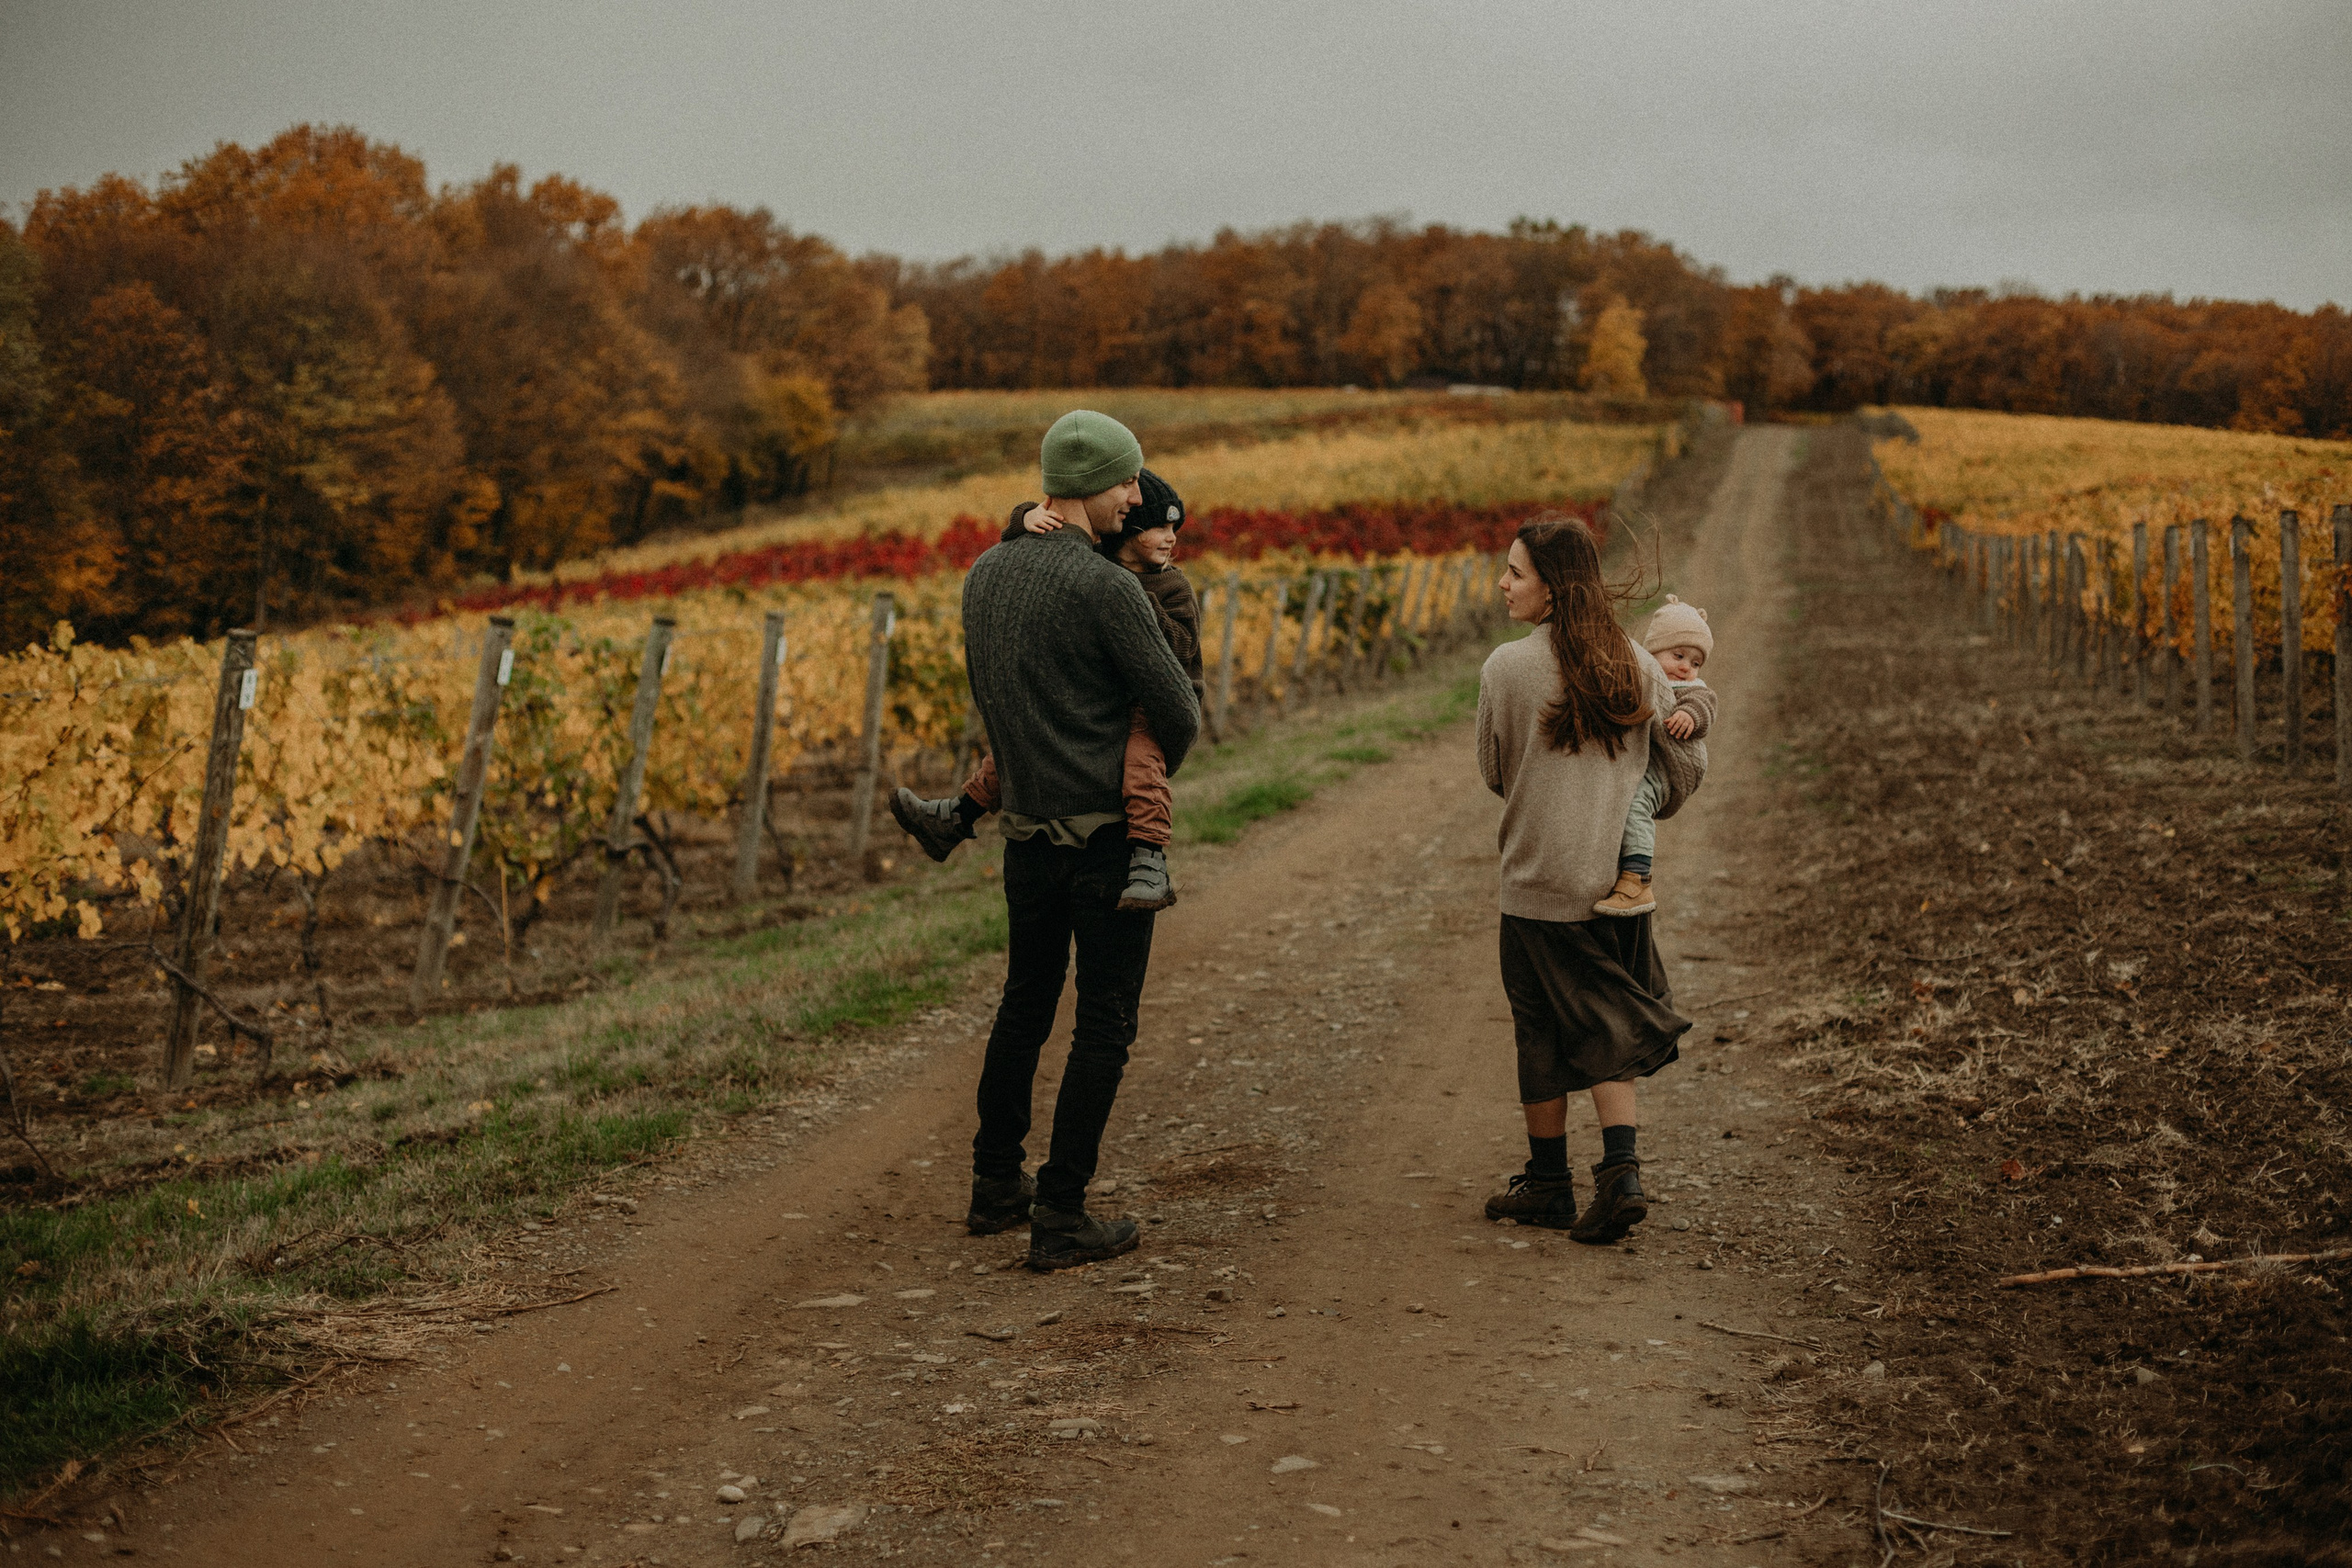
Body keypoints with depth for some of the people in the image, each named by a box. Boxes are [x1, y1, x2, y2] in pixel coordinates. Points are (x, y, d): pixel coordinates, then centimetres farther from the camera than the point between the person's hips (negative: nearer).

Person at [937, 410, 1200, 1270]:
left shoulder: (985, 574, 6)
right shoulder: (1107, 588, -18)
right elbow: (1180, 710, -12)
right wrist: (1151, 776, 9)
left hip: (1027, 830, 7)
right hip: (1107, 835, -7)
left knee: (1025, 1004, 21)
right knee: (1104, 1024, 2)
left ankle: (996, 1183, 30)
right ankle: (1061, 1216, 5)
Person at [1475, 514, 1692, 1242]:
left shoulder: (1506, 668, -13)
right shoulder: (1638, 665, -1)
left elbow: (1493, 774, -1)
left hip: (1539, 882, -3)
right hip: (1623, 881, 4)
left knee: (1543, 1032, 10)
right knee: (1607, 1031, 14)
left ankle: (1548, 1184, 21)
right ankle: (1621, 1173, 2)